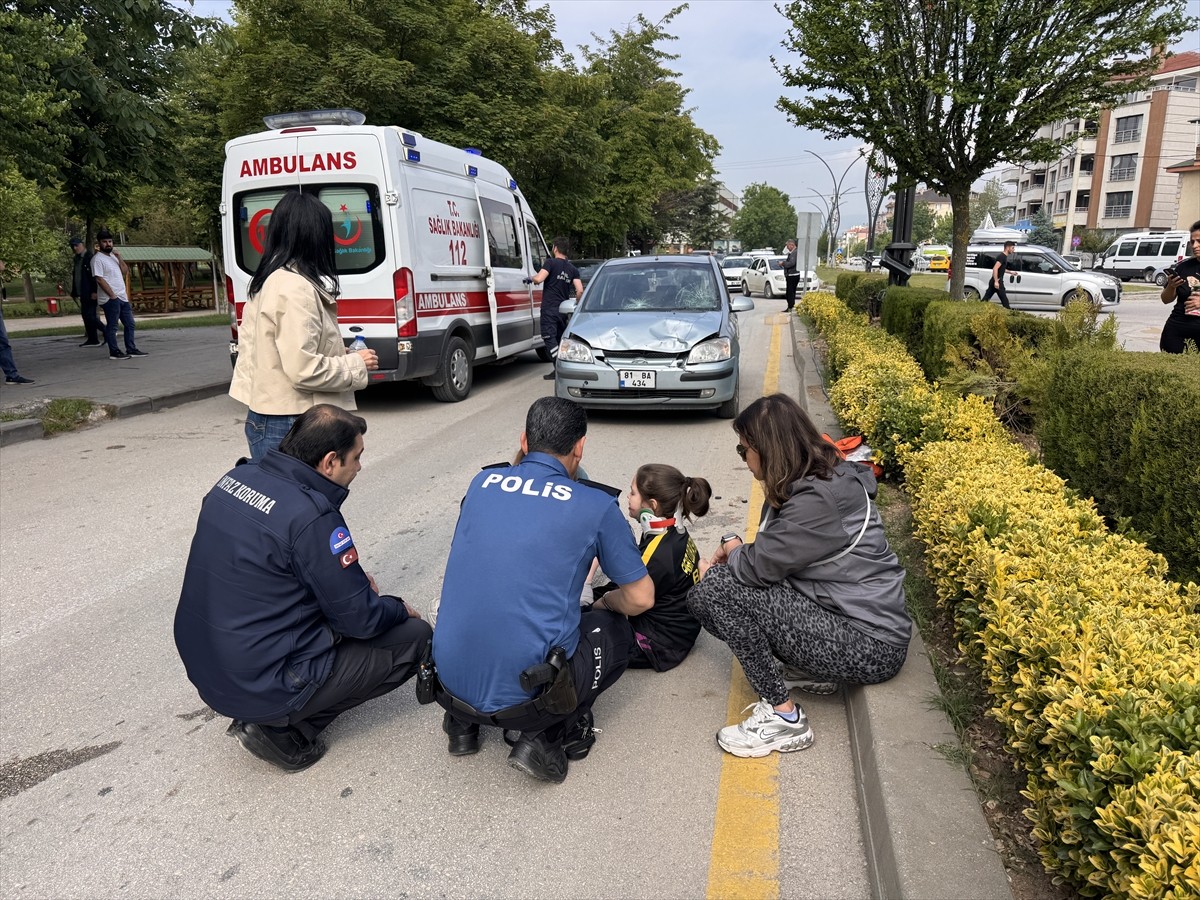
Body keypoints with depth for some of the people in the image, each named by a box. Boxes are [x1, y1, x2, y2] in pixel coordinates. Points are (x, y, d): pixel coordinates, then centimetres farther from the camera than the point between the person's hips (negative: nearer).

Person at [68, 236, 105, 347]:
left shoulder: (90, 257, -9)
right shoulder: (76, 260, 17)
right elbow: (74, 277, 20)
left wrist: (94, 291, -21)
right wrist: (75, 292, 15)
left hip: (90, 293, -9)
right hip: (82, 294, 9)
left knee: (90, 316, -12)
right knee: (86, 316, 8)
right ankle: (92, 340, 11)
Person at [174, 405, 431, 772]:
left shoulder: (237, 477, 0)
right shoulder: (311, 516, -24)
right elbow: (361, 620, -15)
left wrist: (352, 577, 10)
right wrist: (399, 609, 6)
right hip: (265, 686, -8)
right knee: (414, 636, -1)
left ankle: (264, 712, 15)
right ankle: (285, 729, 0)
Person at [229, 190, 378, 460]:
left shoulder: (267, 282, 12)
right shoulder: (297, 288, -18)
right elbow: (304, 370, -23)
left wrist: (340, 355, 13)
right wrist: (356, 364, -8)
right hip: (290, 427, -10)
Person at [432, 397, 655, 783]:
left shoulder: (482, 482, 6)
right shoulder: (596, 504, -4)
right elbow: (641, 598, 3)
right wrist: (608, 602, 25)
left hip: (450, 682, 5)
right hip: (525, 696, -5)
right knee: (615, 630, 21)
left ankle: (463, 721, 19)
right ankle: (546, 736, 3)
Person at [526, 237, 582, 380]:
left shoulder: (551, 263, -6)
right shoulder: (572, 269, 10)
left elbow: (539, 278, -20)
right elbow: (580, 290, 0)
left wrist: (530, 279, 2)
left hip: (549, 309, -6)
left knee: (549, 338, -5)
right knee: (560, 338, 17)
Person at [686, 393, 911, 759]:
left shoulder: (818, 500, -24)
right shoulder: (812, 480, 6)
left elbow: (759, 566, -23)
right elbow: (770, 555, 12)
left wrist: (732, 552, -1)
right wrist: (736, 550, -6)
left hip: (869, 647, -9)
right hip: (846, 616, 9)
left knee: (719, 589, -21)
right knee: (701, 598, -1)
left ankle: (783, 718, -8)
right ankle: (810, 671, 10)